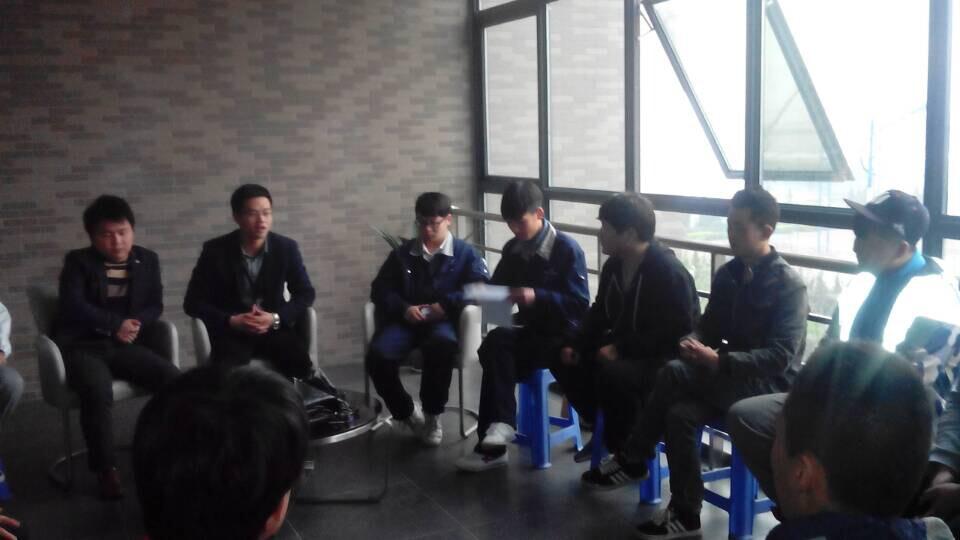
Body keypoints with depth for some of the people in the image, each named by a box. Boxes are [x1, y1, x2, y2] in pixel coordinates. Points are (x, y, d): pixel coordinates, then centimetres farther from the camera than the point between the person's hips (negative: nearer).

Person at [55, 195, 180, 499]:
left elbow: (155, 307, 7)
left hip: (126, 345, 3)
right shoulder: (77, 262, 3)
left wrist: (134, 325, -13)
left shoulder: (147, 260, 12)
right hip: (82, 345, -3)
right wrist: (115, 324, -16)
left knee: (173, 379, -23)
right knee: (97, 390, -36)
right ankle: (105, 468, -20)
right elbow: (73, 306, -11)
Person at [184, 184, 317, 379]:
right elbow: (193, 302, -3)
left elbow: (305, 293, 4)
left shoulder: (286, 247, -1)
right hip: (230, 330, -2)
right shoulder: (215, 250, -6)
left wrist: (276, 318, -14)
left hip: (274, 327, 2)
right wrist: (231, 321, -19)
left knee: (299, 362, -27)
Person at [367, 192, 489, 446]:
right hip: (404, 320, 3)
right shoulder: (402, 253, 21)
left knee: (442, 346, -40)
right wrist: (403, 308, -8)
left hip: (442, 321, -2)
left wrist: (446, 304, -15)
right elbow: (380, 289, 13)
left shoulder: (465, 253, 12)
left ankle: (432, 414, -13)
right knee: (378, 356, -29)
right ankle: (407, 412, 1)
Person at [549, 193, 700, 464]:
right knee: (564, 359, -2)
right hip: (624, 349, 9)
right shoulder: (614, 265, 6)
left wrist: (621, 348, -27)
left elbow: (676, 332, -24)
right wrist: (576, 345, -4)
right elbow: (600, 314, 14)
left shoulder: (669, 271, -20)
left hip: (664, 360, -9)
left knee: (610, 372, -35)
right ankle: (606, 428, 13)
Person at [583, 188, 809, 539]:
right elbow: (709, 327, 13)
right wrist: (695, 344, -12)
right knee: (679, 414, -24)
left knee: (674, 374, -26)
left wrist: (717, 361, -30)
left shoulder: (787, 284, -13)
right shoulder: (727, 275, 7)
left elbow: (780, 357, -19)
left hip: (769, 383, -6)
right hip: (729, 376, 6)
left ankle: (633, 460, -10)